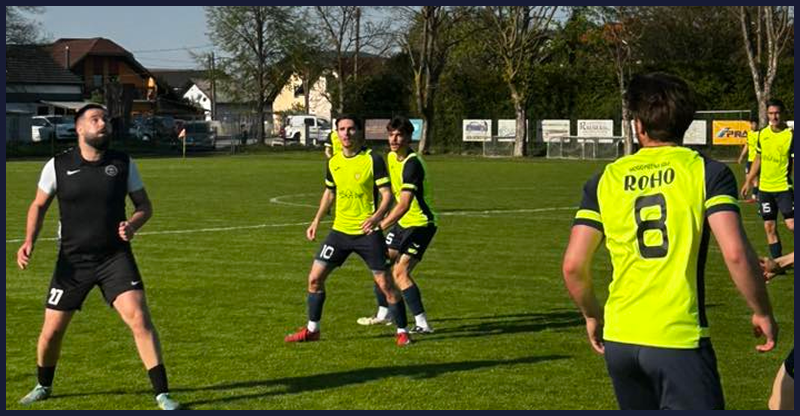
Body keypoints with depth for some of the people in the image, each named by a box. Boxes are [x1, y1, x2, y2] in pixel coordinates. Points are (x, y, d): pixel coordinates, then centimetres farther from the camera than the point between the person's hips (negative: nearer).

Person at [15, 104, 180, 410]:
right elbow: (39, 205, 11)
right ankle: (43, 387, 35)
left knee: (139, 318, -17)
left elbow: (144, 205, 7)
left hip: (115, 257, -1)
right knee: (51, 330, 5)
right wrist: (29, 241, -4)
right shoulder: (58, 166, -3)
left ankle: (162, 394, -10)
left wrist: (133, 225, -14)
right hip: (72, 260, 1)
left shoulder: (123, 164, -1)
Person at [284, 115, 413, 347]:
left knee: (384, 284, -6)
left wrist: (377, 217, -29)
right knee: (315, 278, 2)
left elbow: (387, 194, -12)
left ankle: (402, 331, 11)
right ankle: (312, 329, 17)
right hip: (340, 230, 5)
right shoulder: (333, 162, 6)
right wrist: (317, 221, 14)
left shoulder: (373, 160, -10)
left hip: (367, 232, -5)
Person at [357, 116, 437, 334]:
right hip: (403, 222, 9)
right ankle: (383, 314, 33)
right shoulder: (392, 157, 4)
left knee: (400, 272, -18)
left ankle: (422, 324, -15)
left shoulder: (412, 164, -24)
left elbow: (404, 205, -32)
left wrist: (380, 226, -37)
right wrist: (381, 219, 19)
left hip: (420, 223, -9)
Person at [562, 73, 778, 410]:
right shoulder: (707, 172, -4)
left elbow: (573, 265, 2)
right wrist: (762, 313, 1)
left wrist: (592, 316, 19)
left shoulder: (606, 179, 5)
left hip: (619, 339, 4)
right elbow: (736, 254, -14)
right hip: (680, 338, -4)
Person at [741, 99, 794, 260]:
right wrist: (749, 181, 20)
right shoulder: (763, 134, 7)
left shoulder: (790, 135, -9)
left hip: (783, 187, -5)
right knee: (769, 227, 6)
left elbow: (794, 163, -9)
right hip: (764, 187, 5)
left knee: (791, 224, -12)